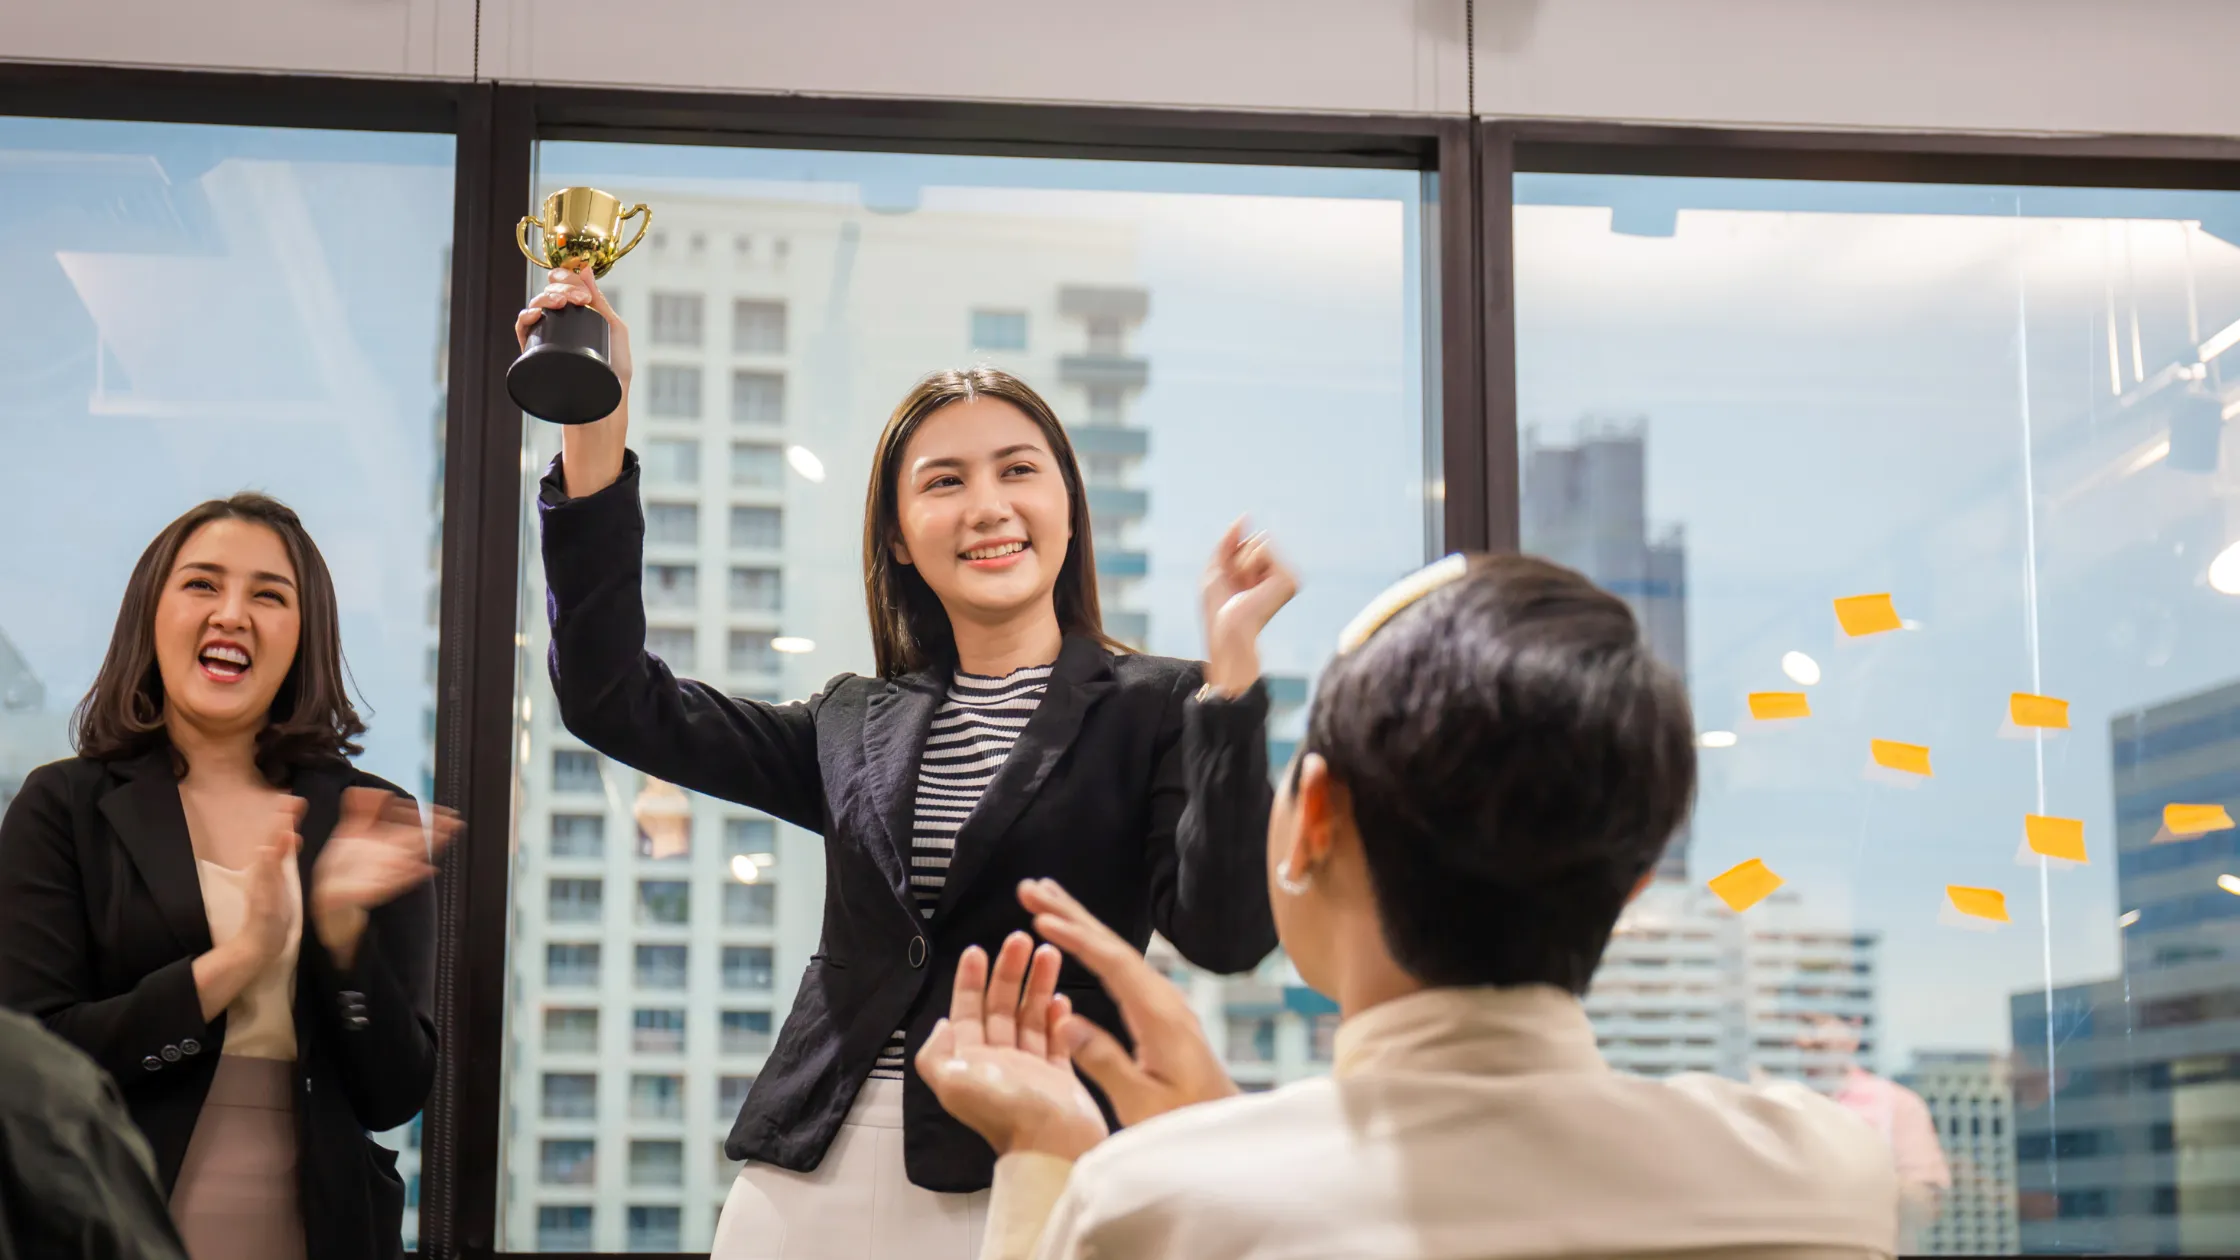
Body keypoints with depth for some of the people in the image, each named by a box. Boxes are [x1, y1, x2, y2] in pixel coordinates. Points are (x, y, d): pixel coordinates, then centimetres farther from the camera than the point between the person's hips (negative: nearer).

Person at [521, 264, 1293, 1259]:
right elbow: (615, 700, 10)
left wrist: (1232, 665, -22)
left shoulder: (1158, 710, 0)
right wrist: (593, 417, 6)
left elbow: (1224, 933, -14)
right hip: (811, 1179, 4)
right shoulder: (857, 726, 13)